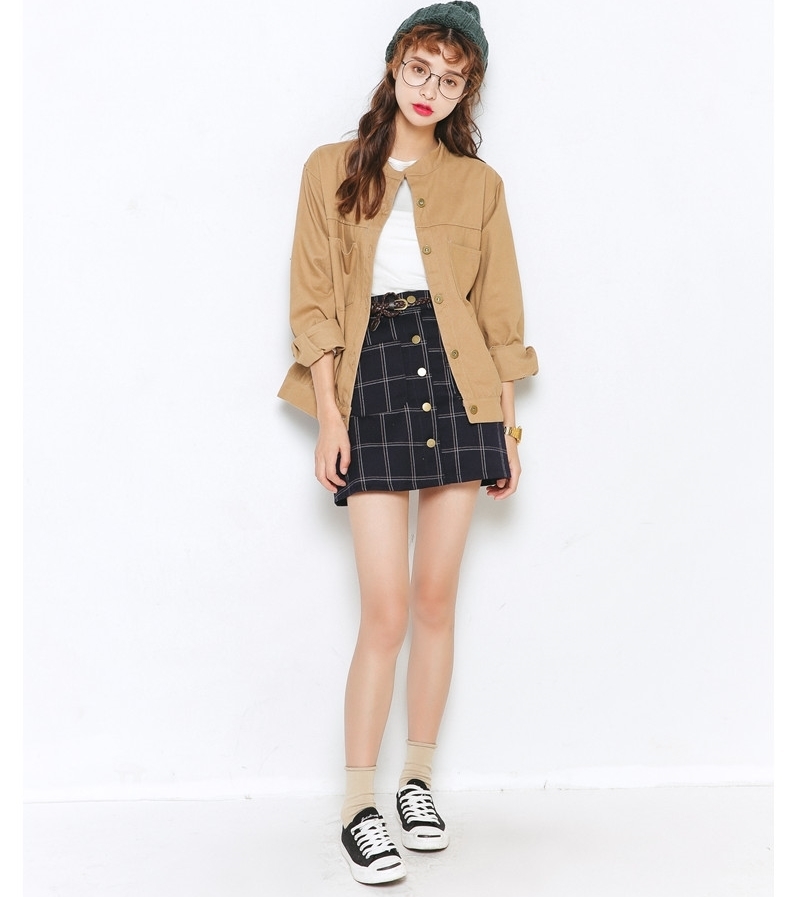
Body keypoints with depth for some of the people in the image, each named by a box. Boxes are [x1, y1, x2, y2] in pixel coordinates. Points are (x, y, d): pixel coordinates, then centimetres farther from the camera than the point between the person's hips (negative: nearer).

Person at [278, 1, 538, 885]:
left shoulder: (478, 184, 10)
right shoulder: (332, 168, 6)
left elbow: (499, 312, 10)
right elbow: (314, 299, 2)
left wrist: (506, 424, 7)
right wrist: (328, 415, -6)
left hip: (456, 385, 2)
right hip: (372, 380, -2)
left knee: (436, 597, 6)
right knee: (387, 608, -7)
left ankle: (418, 782, 22)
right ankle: (359, 808, 5)